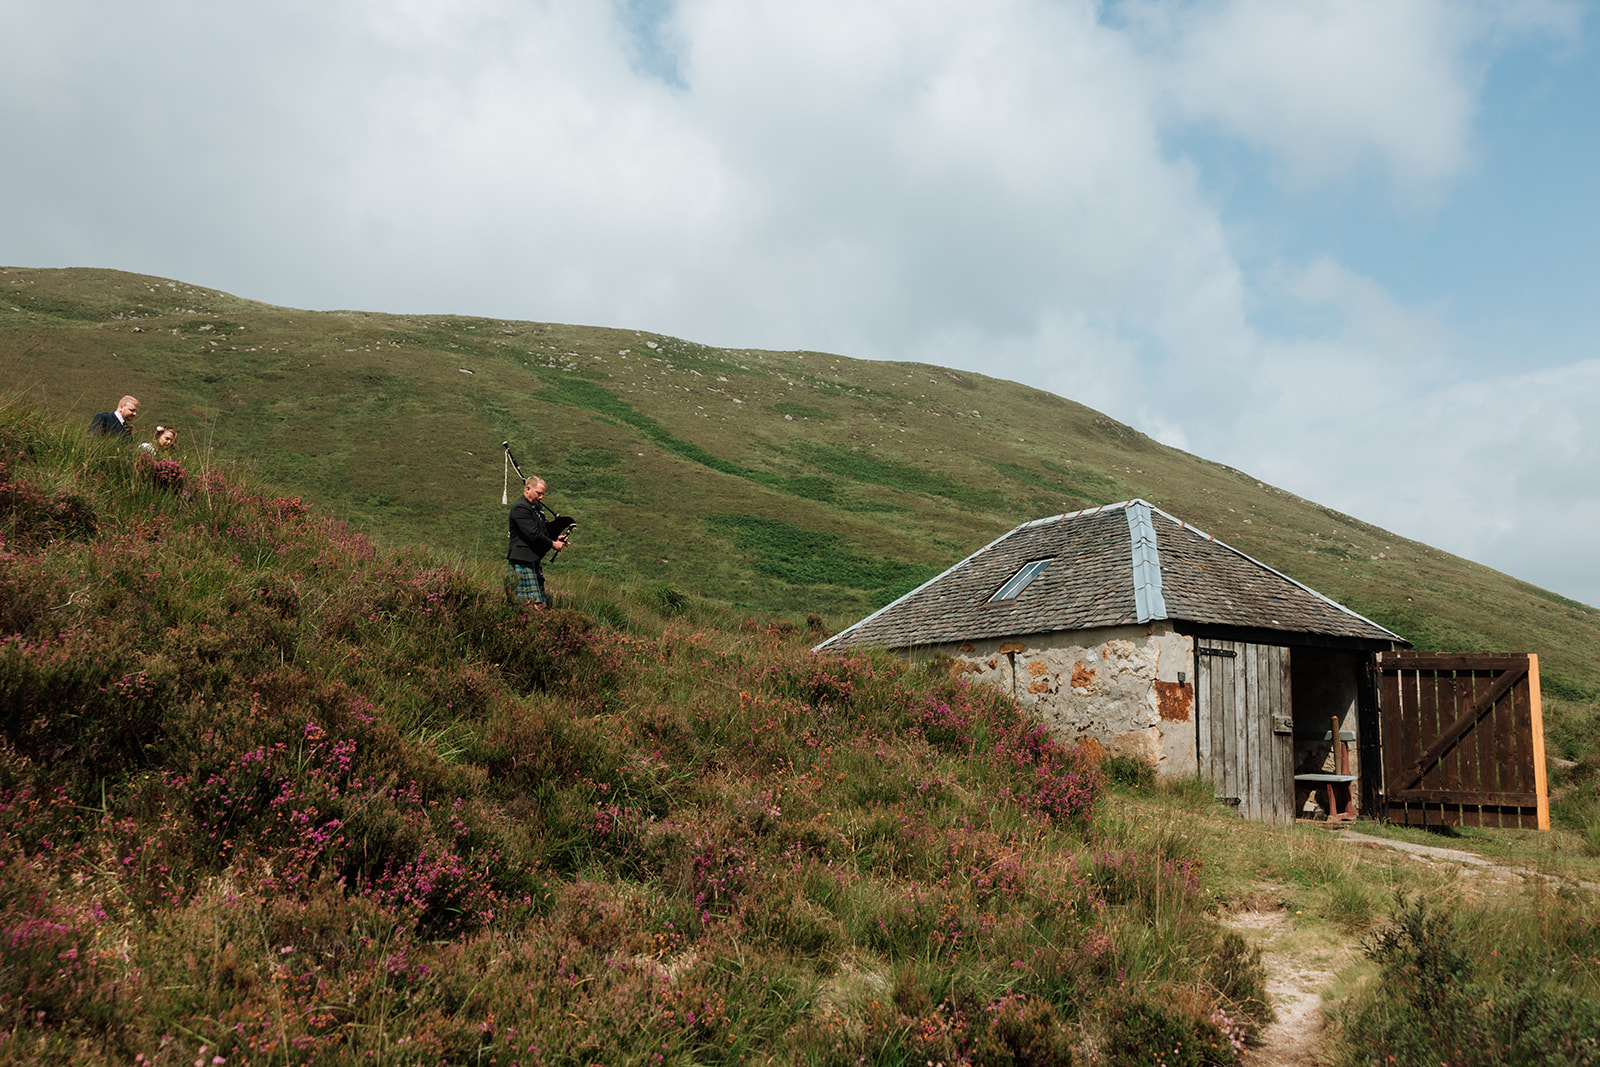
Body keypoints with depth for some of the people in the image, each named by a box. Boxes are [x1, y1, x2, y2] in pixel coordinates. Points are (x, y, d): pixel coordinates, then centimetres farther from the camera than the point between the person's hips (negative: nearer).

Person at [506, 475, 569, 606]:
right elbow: (533, 535, -20)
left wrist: (556, 539, 7)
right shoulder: (520, 508, -14)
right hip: (522, 562, -10)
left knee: (541, 604, 8)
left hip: (534, 562, 10)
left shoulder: (535, 508, 18)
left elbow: (543, 531, 27)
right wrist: (552, 544, -9)